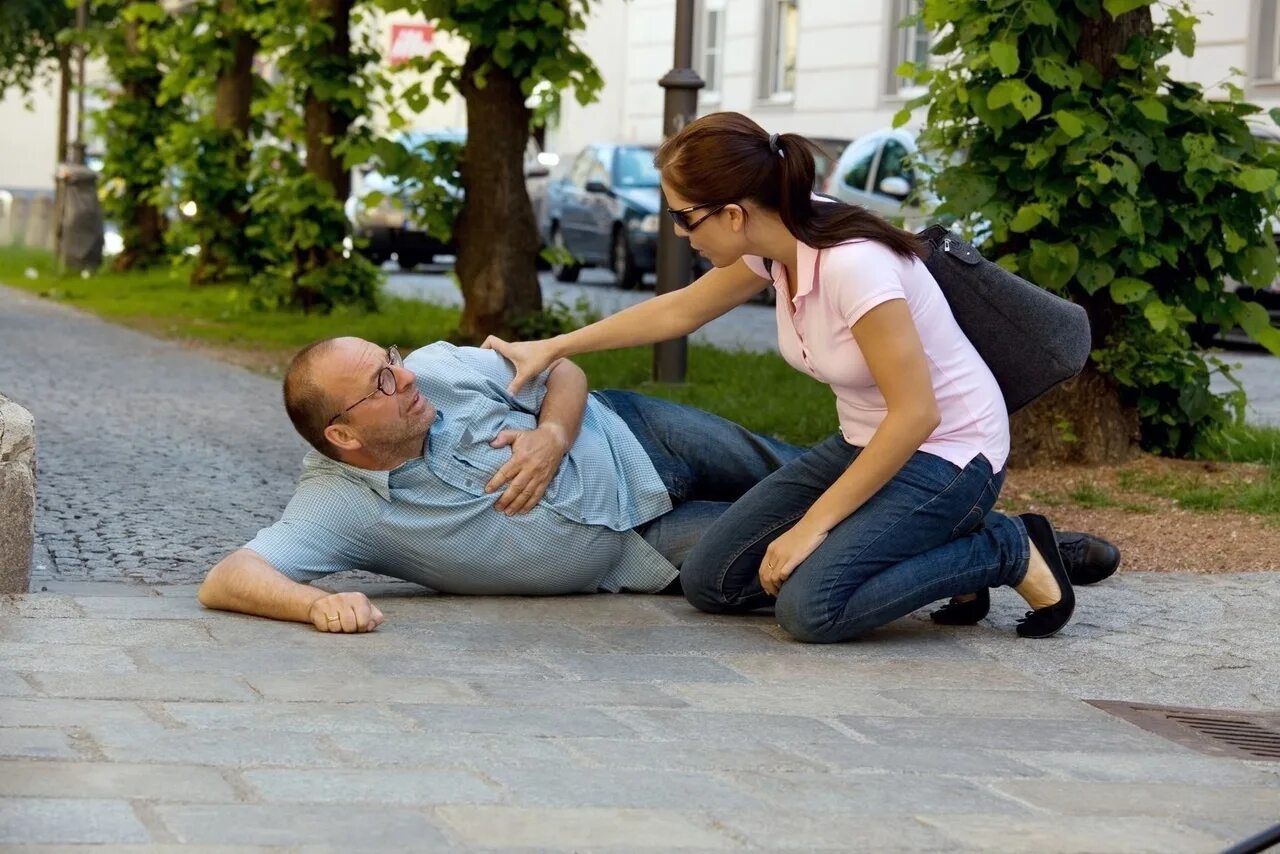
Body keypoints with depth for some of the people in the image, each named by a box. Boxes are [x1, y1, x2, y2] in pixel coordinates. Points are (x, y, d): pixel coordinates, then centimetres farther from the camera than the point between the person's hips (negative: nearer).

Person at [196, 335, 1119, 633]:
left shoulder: (443, 367, -16)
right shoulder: (336, 509, -26)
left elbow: (564, 368, -3)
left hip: (631, 440, 3)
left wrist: (552, 436, -26)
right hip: (637, 552, -2)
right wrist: (317, 603, -57)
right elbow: (227, 579, -36)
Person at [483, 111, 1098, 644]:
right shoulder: (776, 244, -4)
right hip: (869, 444, 9)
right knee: (709, 580, 0)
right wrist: (551, 349, 14)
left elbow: (915, 415, -28)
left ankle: (1006, 552, -5)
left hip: (945, 454, -9)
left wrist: (812, 525, -23)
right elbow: (678, 311, 14)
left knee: (811, 607, -28)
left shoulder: (852, 265, -29)